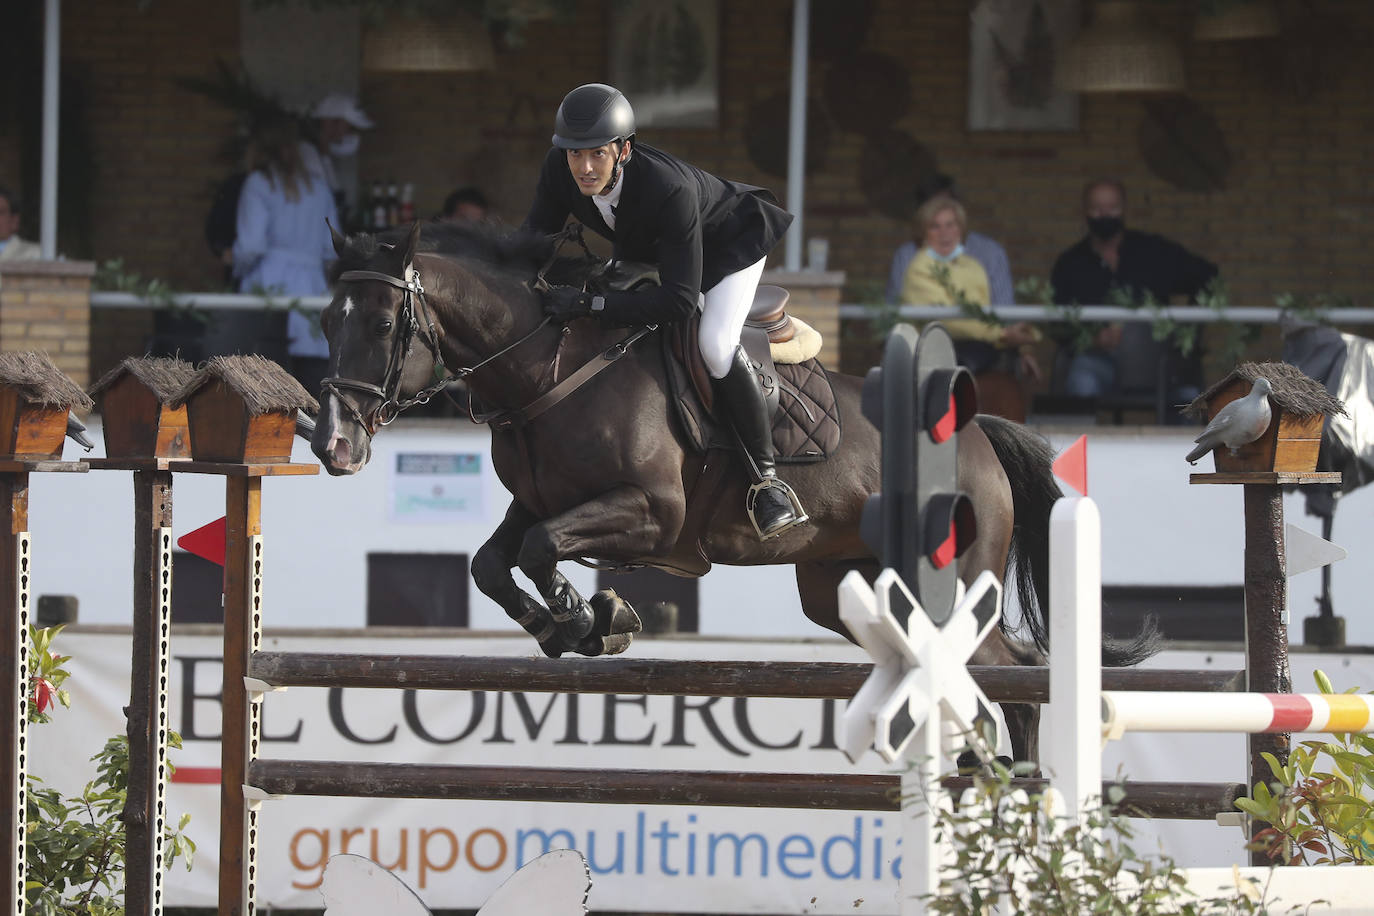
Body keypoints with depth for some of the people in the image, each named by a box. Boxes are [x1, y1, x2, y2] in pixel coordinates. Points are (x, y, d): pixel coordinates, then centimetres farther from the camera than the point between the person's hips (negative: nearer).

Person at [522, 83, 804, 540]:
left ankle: (766, 477, -14)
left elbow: (681, 299, -46)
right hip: (645, 250, 7)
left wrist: (590, 304, -52)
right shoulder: (560, 168, -28)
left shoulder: (669, 189, -46)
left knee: (714, 344, -28)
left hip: (729, 244, -7)